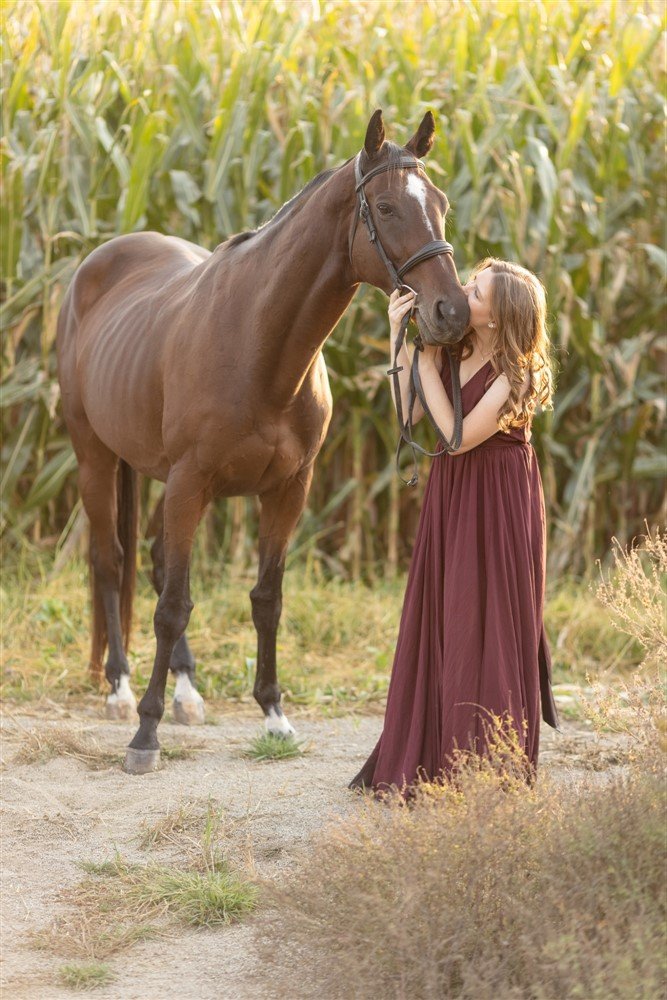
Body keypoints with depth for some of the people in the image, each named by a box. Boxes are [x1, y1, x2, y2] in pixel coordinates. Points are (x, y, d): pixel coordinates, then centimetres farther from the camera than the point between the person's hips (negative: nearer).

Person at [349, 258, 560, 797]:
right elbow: (408, 415, -2)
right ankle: (423, 760, 19)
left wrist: (426, 361, -20)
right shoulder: (452, 348, -1)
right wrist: (399, 342, -11)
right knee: (434, 625, 10)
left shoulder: (515, 373, -18)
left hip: (498, 506, -7)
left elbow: (459, 436, -21)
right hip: (448, 495, 7)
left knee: (488, 627, 0)